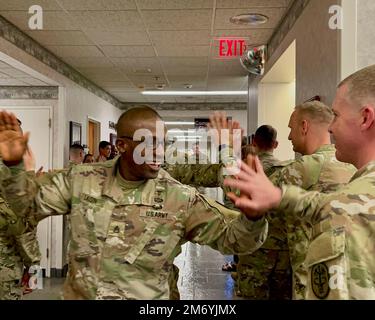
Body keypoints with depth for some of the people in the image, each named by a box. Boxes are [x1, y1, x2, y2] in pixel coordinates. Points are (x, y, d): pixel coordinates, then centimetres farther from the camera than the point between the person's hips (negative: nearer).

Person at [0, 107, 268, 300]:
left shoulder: (182, 199, -15)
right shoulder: (83, 179, -7)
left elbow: (232, 240, -16)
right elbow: (31, 203, 4)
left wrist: (253, 215, -38)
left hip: (144, 297, -2)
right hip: (77, 294, 3)